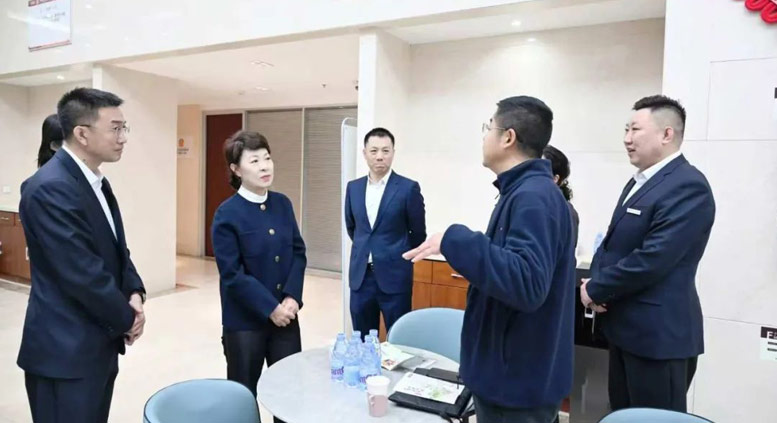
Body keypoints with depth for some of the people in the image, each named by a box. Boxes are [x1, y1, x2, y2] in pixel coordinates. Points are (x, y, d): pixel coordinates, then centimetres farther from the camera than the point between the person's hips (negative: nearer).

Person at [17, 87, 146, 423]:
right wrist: (126, 318, -11)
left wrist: (134, 293, -3)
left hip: (99, 343, 9)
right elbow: (82, 274, -24)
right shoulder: (50, 187, -21)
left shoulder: (96, 181, 9)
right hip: (66, 350, -9)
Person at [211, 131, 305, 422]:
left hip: (286, 315, 4)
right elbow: (233, 275, -15)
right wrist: (270, 308, -16)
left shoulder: (283, 204, 2)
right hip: (244, 320, -4)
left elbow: (298, 252, 3)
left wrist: (292, 298, -10)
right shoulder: (227, 214, -13)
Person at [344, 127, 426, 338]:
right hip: (360, 276, 4)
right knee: (362, 341, 12)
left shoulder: (408, 188, -8)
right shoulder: (353, 187, 6)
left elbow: (418, 234, 1)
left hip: (394, 276, -4)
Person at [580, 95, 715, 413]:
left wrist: (596, 290, -14)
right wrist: (594, 282, -3)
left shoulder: (688, 186, -18)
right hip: (626, 327, 9)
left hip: (658, 333, -9)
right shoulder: (638, 182, 13)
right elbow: (613, 243, 15)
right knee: (622, 415, 20)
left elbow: (652, 258, -25)